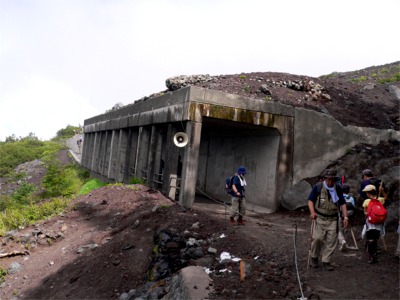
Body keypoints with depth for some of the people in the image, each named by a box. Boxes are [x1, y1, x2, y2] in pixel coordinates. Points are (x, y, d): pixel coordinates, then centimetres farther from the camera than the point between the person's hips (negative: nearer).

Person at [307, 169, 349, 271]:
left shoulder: (338, 189, 5)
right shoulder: (318, 187, -5)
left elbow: (342, 203, 11)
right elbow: (310, 200, -3)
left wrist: (345, 217, 2)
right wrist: (312, 212, -19)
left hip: (333, 219, 3)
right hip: (319, 217, -3)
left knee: (331, 240, 0)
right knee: (317, 238, -13)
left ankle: (326, 261, 14)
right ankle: (314, 257, 12)